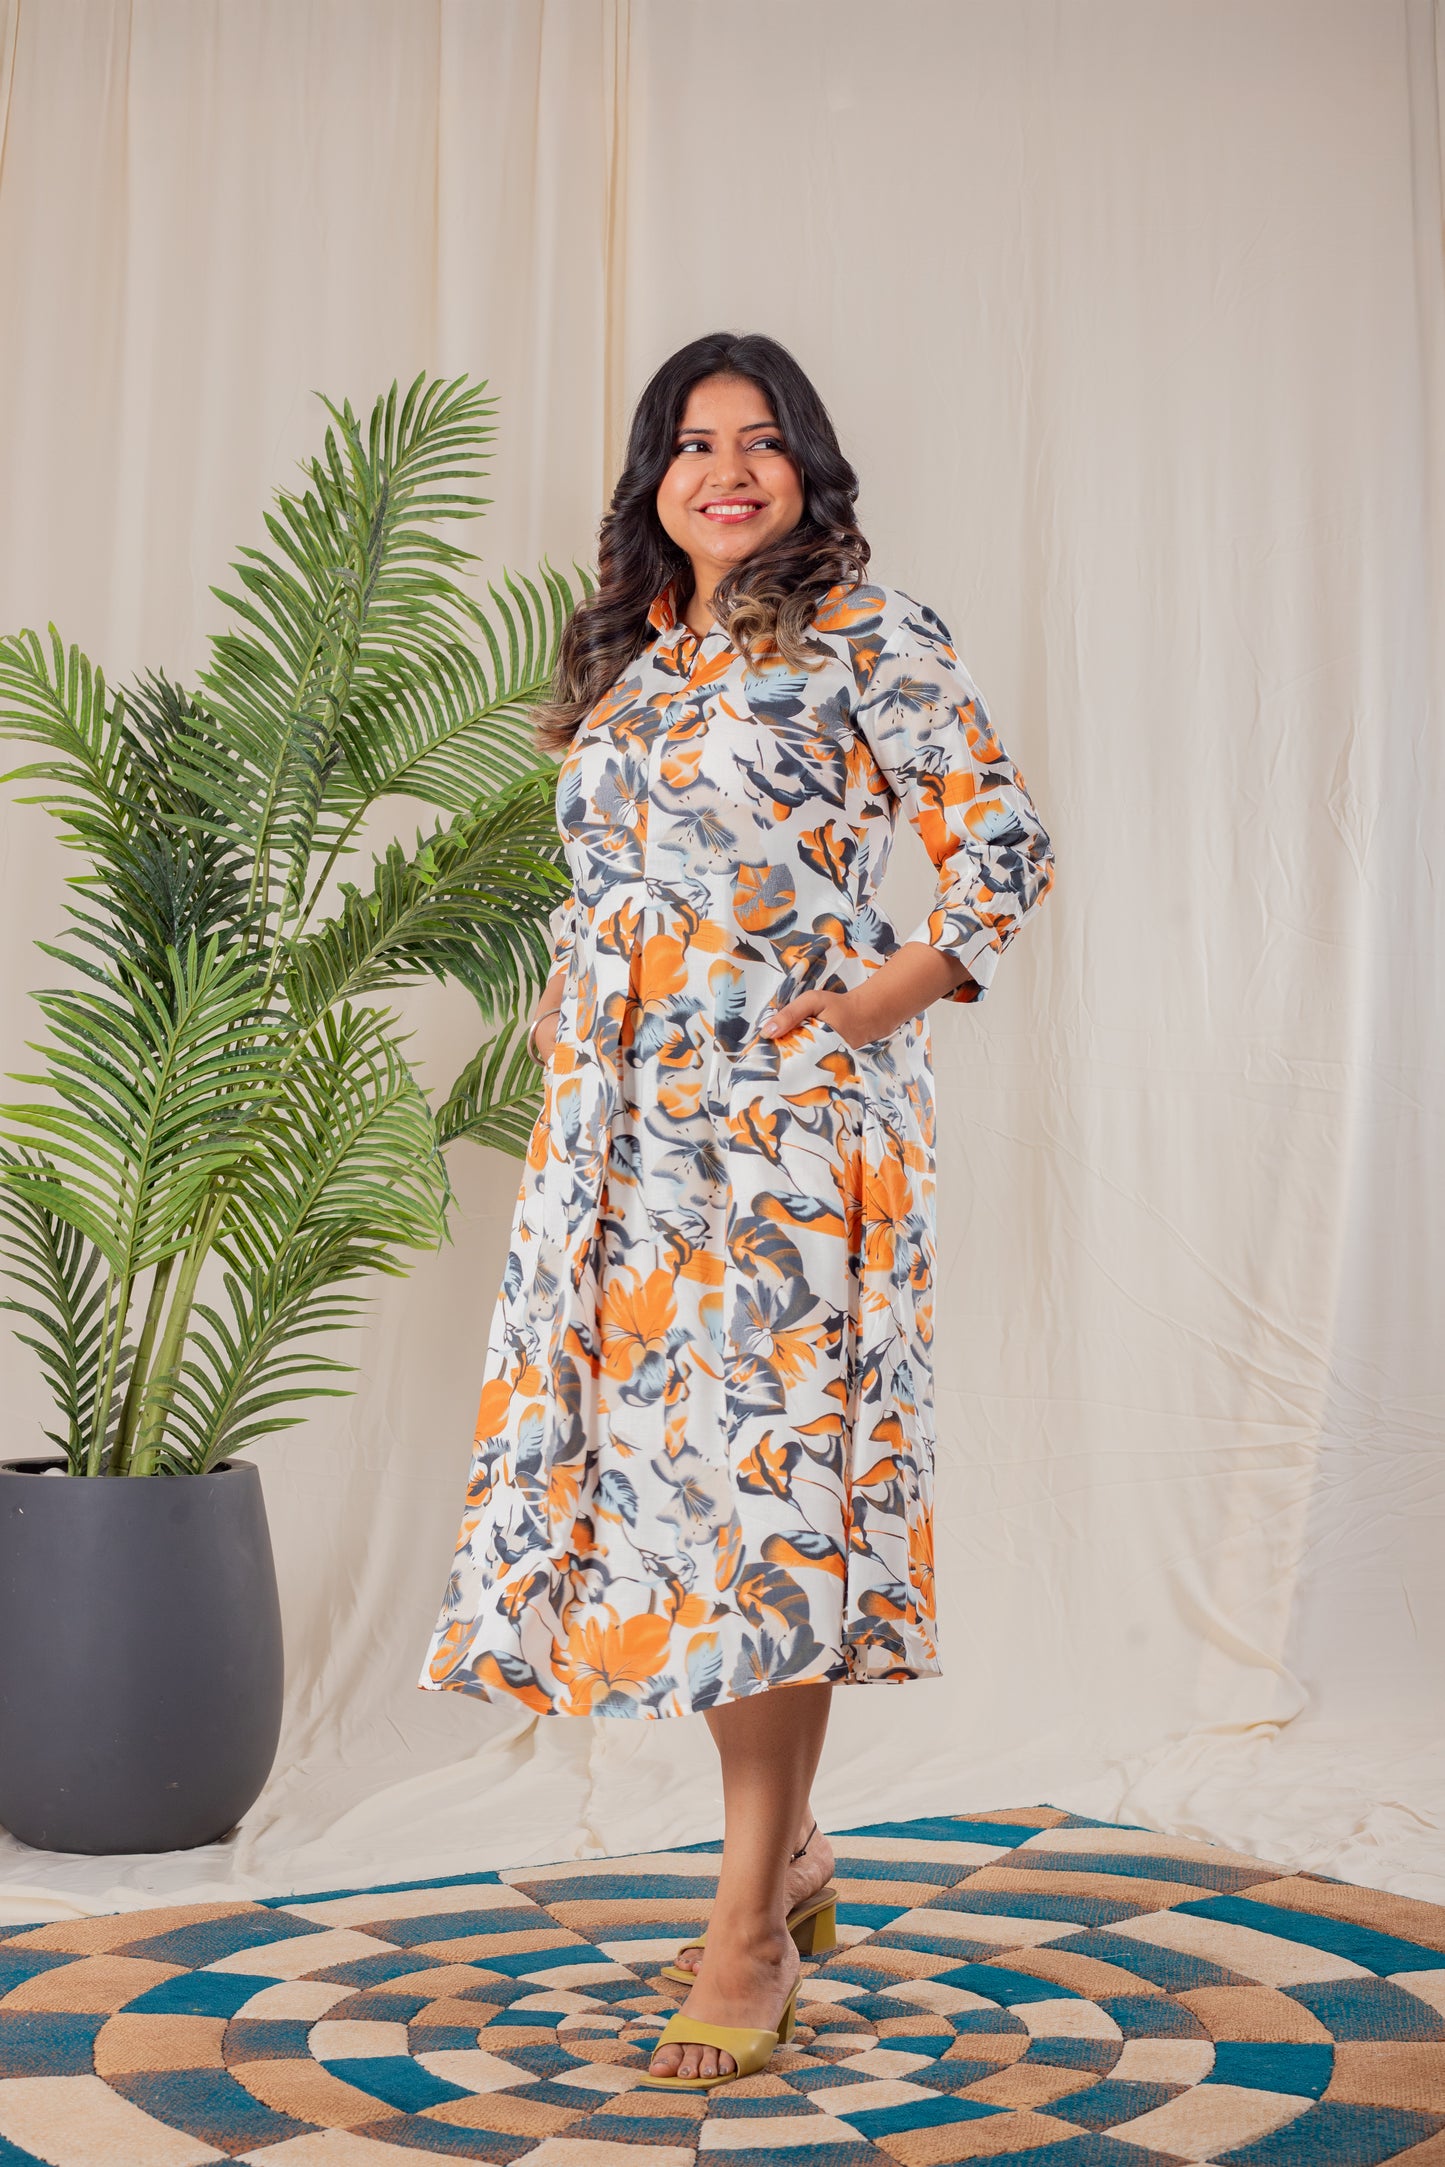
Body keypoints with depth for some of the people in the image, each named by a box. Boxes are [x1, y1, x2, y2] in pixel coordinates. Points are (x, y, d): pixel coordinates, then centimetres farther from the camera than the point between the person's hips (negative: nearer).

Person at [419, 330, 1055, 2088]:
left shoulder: (866, 635, 0)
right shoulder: (625, 657, 18)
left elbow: (1002, 846, -3)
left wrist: (871, 1007, -10)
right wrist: (565, 1026, 12)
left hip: (786, 1107, -6)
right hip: (625, 1118, 6)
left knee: (762, 1465, -7)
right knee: (655, 1457, 6)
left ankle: (751, 1926, 2)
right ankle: (789, 1847, 23)